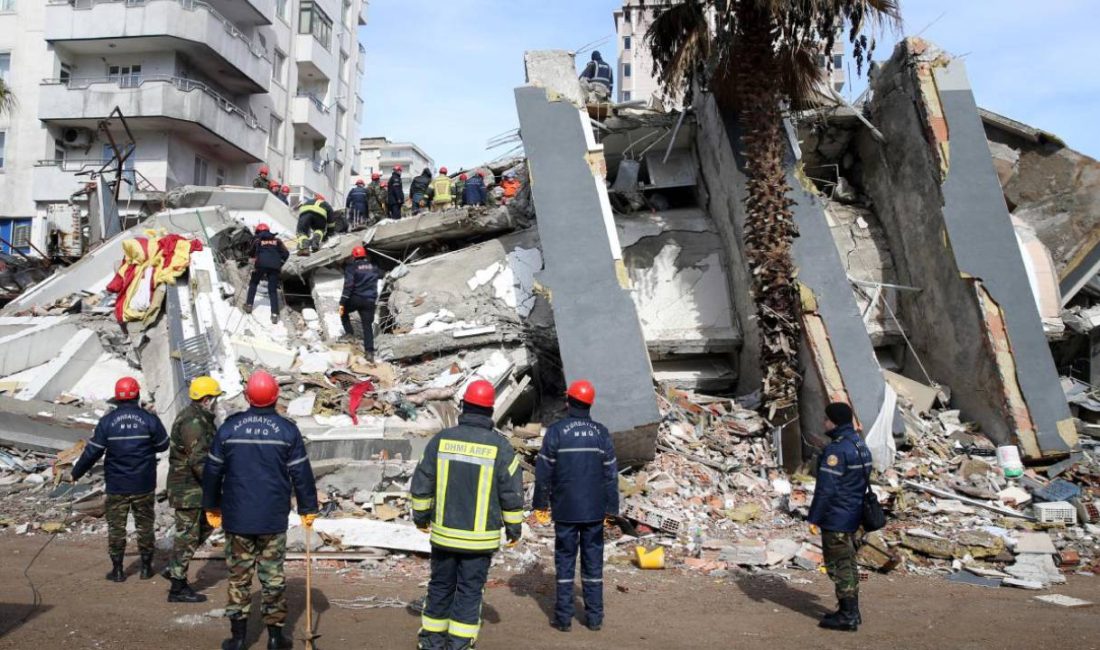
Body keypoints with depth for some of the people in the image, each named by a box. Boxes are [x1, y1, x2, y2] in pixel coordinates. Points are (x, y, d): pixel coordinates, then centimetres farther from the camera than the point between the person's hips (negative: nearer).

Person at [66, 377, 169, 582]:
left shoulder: (107, 422, -8)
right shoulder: (149, 419, -9)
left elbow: (92, 452, -5)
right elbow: (163, 444, 1)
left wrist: (75, 474, 7)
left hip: (116, 486, 0)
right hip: (144, 485, 0)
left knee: (116, 526, 11)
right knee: (145, 525, 12)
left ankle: (117, 570, 16)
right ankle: (146, 567, 19)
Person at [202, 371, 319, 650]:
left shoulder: (229, 427, -3)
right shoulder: (287, 429, -6)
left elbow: (212, 470, 4)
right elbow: (301, 473, -3)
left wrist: (211, 507, 17)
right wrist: (308, 509, 7)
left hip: (237, 518, 1)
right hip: (274, 520, -1)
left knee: (239, 576, 11)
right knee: (274, 575, 8)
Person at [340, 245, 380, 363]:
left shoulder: (351, 267, -4)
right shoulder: (373, 267, 11)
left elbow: (348, 285, -14)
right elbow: (380, 275, 34)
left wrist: (342, 303, -15)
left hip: (356, 298, -3)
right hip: (370, 301, 3)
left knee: (344, 312, 27)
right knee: (367, 326, 3)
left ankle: (349, 333, 14)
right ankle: (369, 352, -7)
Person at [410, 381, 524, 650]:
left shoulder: (441, 439, -4)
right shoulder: (499, 446, -10)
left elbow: (421, 484, 3)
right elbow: (512, 493, -6)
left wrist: (421, 516, 16)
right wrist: (514, 528, 6)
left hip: (444, 533, 3)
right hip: (481, 538, -2)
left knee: (440, 586, 17)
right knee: (470, 590, 7)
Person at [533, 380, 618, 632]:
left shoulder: (556, 431, -7)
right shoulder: (601, 433, 1)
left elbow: (544, 472, -5)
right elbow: (611, 474, 4)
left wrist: (541, 504, 4)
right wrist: (611, 508, 10)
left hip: (565, 510, -2)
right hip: (594, 511, 2)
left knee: (565, 560, 6)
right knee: (593, 561, 9)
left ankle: (564, 616, 8)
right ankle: (594, 616, 13)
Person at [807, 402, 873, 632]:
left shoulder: (836, 450, -21)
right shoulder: (861, 445, 10)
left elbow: (825, 488, -23)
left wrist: (814, 517, -17)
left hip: (836, 518, -10)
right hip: (853, 516, 10)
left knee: (838, 565, -2)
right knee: (848, 563, 17)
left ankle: (848, 615, 2)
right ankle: (851, 611, 24)